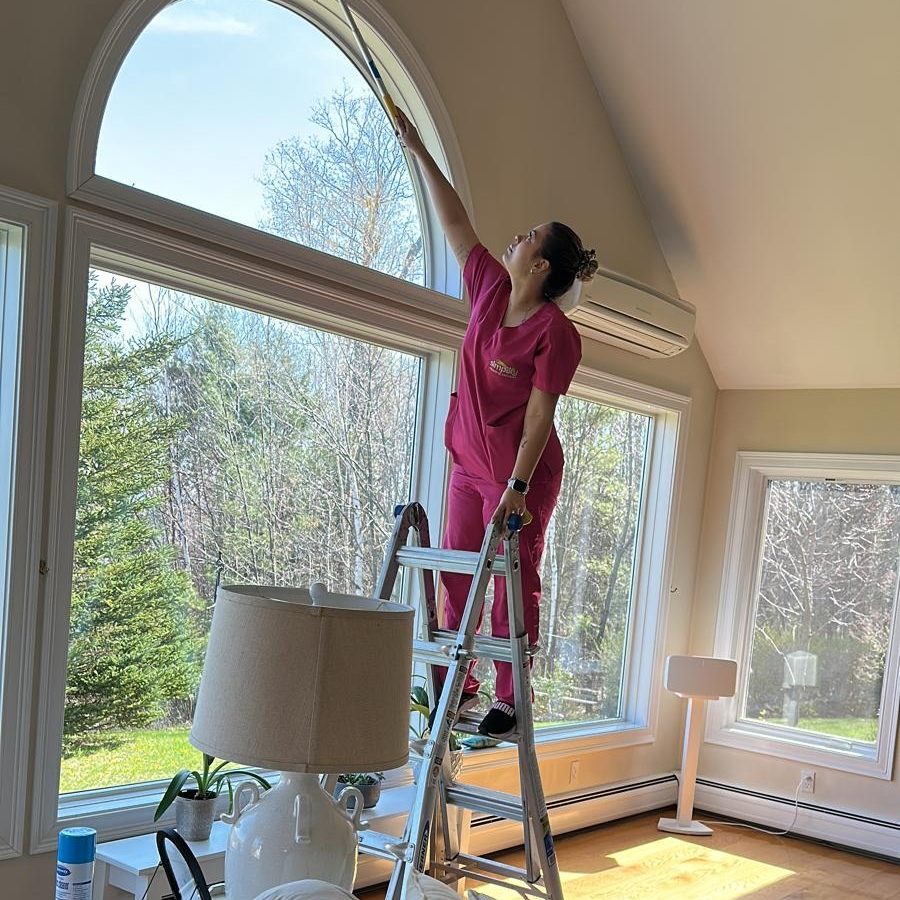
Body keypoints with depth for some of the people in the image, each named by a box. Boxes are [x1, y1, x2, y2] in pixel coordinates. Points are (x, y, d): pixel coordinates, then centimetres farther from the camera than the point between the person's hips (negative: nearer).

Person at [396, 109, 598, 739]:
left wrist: (518, 486, -22)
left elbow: (540, 415, -19)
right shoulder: (491, 289, 2)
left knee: (514, 585, -1)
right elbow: (456, 224, 12)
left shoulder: (556, 332, -18)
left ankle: (510, 703, 8)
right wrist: (419, 150, 15)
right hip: (471, 464, 8)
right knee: (458, 577, 10)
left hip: (522, 474, -8)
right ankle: (458, 690, 20)